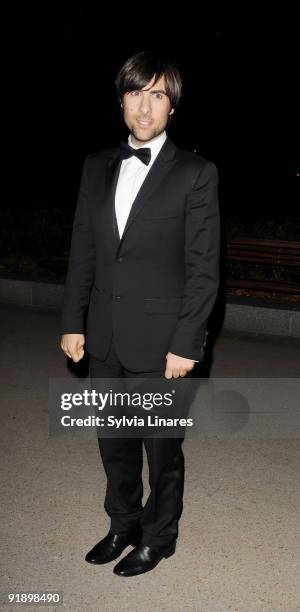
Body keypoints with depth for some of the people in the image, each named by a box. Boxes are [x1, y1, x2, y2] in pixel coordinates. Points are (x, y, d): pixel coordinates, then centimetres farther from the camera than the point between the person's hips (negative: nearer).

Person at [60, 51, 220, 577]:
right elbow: (82, 251, 8)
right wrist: (73, 322, 5)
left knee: (162, 447, 12)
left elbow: (204, 268, -10)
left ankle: (158, 537, 35)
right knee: (114, 443, 19)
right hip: (105, 339, 5)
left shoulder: (196, 174, -7)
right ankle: (122, 524, 41)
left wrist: (185, 344, -13)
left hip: (159, 343, -4)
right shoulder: (97, 166, 7)